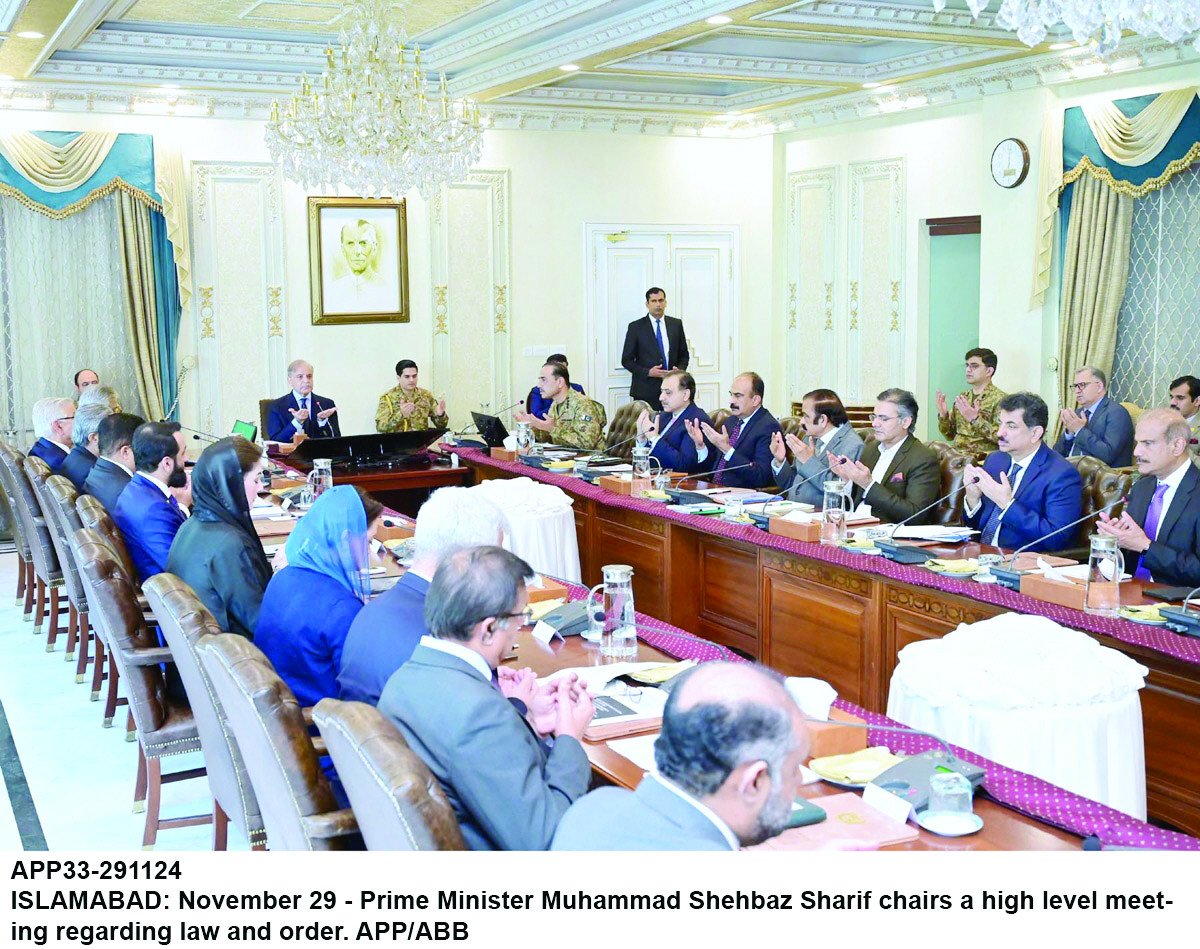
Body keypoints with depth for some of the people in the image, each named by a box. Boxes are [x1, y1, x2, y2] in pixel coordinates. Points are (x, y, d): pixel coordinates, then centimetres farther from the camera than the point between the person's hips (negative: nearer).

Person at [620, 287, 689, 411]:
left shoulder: (676, 324, 11)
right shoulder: (636, 327, 2)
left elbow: (684, 355, 17)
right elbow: (626, 360, 2)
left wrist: (679, 369, -4)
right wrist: (647, 372, -12)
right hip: (646, 390, -2)